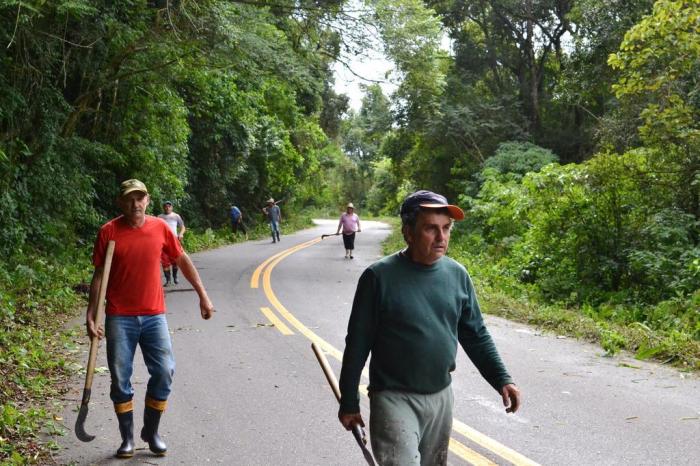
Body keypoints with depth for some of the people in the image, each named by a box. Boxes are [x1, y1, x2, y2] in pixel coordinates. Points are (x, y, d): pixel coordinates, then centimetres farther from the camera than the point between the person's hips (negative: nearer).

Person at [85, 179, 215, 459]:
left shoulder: (160, 228, 0)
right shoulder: (109, 232, -5)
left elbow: (182, 260, 11)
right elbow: (99, 276, 0)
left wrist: (203, 295, 11)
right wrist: (90, 316, -5)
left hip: (154, 316, 2)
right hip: (119, 318, -2)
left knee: (164, 373, -1)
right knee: (120, 379, 3)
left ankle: (152, 432, 18)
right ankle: (127, 438, 19)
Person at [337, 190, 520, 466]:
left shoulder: (457, 274, 1)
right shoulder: (379, 276, -14)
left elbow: (476, 336, 9)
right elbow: (358, 344, -8)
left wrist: (501, 379, -1)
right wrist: (349, 402, -5)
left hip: (441, 397, 5)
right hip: (394, 398, -5)